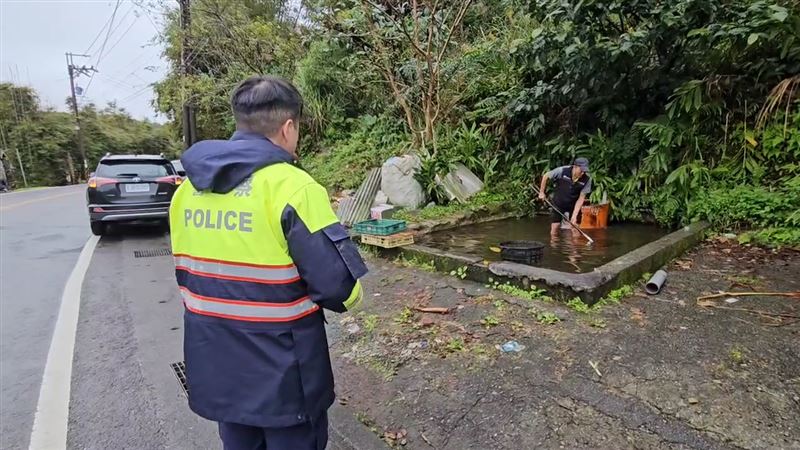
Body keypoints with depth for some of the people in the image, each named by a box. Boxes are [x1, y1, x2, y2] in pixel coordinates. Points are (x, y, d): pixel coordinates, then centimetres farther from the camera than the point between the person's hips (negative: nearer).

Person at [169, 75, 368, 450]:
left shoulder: (188, 188, 1)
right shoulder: (292, 187, -22)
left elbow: (186, 274, 11)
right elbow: (338, 284, -23)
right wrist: (350, 298, -1)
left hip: (215, 367, 7)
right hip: (282, 374, -6)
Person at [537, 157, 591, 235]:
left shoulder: (587, 180, -21)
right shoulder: (562, 171, -26)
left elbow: (581, 198, -17)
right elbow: (546, 176, -10)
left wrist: (574, 215, -23)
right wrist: (541, 192, -5)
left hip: (574, 205, 1)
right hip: (558, 203, -1)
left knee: (575, 226, -3)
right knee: (555, 226, -3)